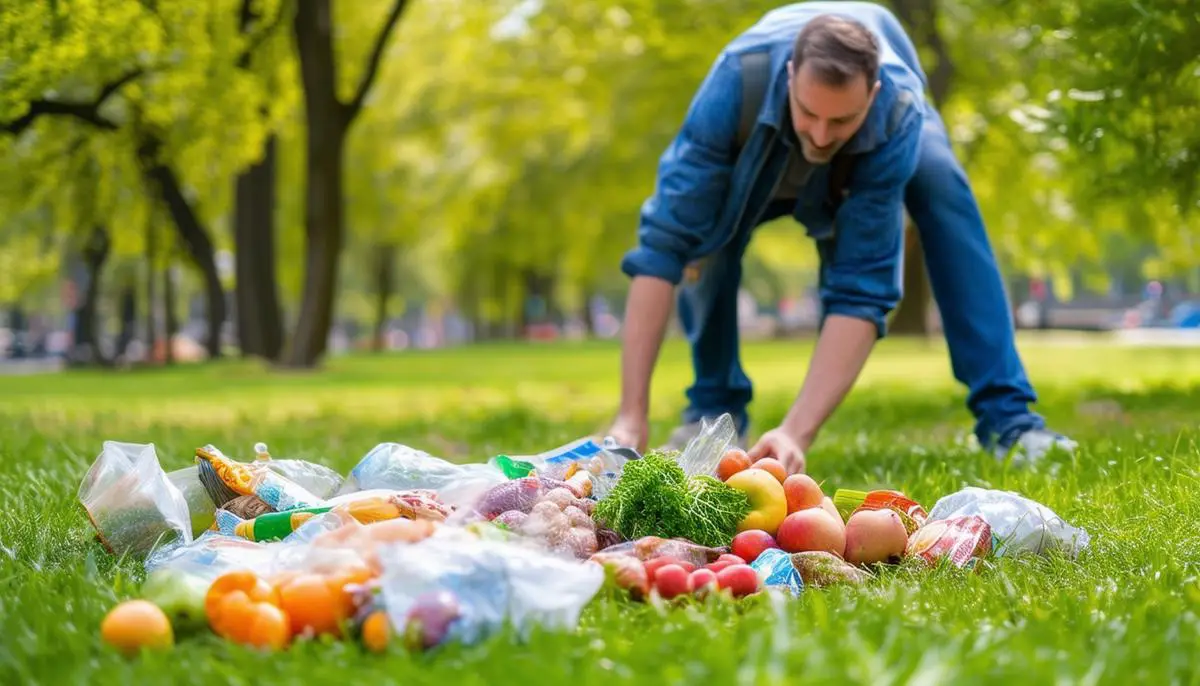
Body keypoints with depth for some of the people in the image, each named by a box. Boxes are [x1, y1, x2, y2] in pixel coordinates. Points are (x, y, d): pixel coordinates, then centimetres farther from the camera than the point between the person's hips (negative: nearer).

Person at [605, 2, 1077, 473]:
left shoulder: (898, 116, -43)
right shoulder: (739, 80, -44)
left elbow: (861, 289, -45)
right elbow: (664, 243, -46)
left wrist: (797, 433, -57)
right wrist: (632, 417, -52)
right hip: (762, 149, 0)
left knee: (943, 191, -31)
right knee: (701, 226, -29)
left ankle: (1006, 417, -25)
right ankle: (713, 411, -9)